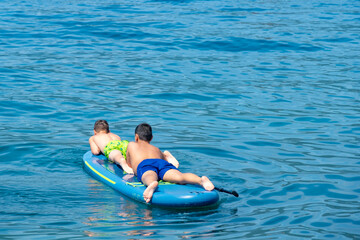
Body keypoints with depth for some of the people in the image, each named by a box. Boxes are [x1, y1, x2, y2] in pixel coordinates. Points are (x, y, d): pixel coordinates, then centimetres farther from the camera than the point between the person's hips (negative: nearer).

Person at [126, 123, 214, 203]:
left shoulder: (131, 145, 39)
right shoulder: (157, 149, 43)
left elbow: (129, 165, 47)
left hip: (143, 165, -2)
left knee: (149, 178, -38)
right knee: (180, 177, -27)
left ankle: (152, 184, -76)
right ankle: (201, 180, -58)